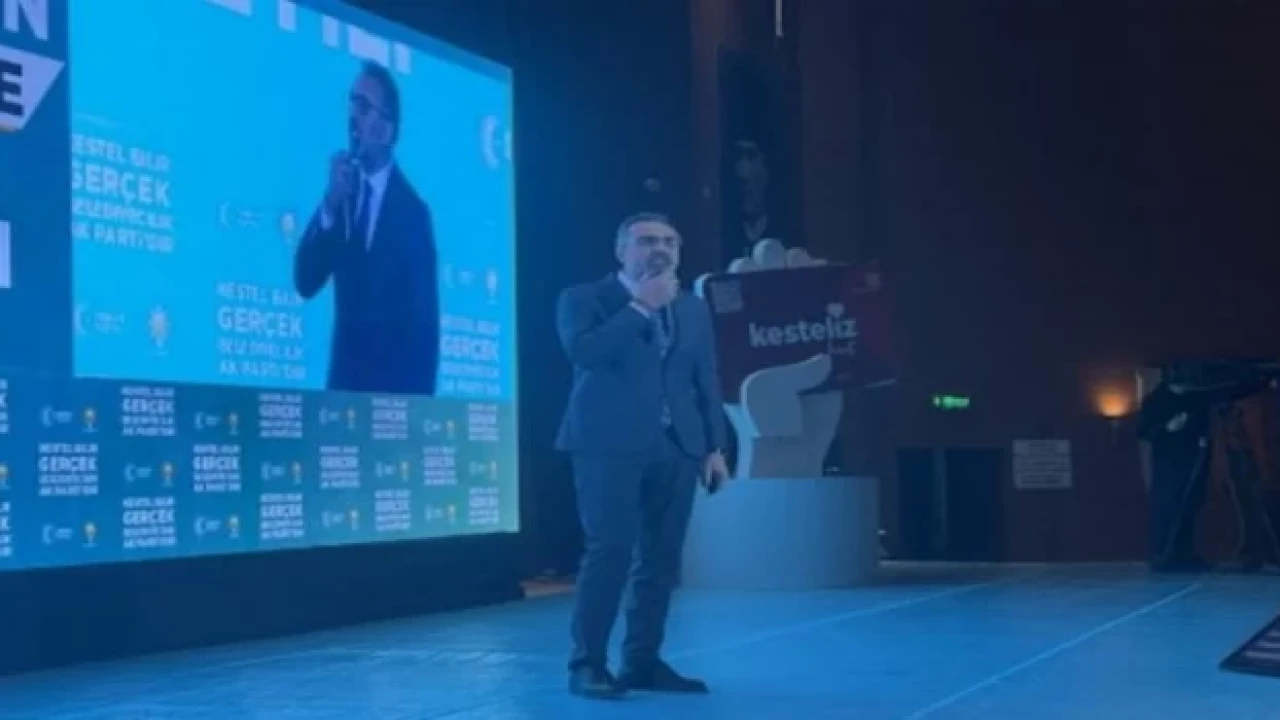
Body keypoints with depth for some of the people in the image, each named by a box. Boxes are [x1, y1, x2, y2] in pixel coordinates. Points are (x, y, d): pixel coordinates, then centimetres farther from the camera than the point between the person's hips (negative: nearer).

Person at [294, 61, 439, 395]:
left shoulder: (413, 211, -11)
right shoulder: (341, 191, 3)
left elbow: (425, 324, -10)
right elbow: (305, 282, -3)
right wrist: (329, 205, -16)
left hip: (394, 387, -4)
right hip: (343, 380, 4)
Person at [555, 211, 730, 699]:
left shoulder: (694, 309, 17)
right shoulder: (584, 299, 2)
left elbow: (706, 381, 16)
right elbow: (583, 352, -17)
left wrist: (714, 446, 8)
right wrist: (640, 307, -14)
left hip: (676, 447, 5)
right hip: (611, 444, -5)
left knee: (661, 558, 4)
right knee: (609, 552, -11)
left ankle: (643, 661, 11)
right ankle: (587, 663, -4)